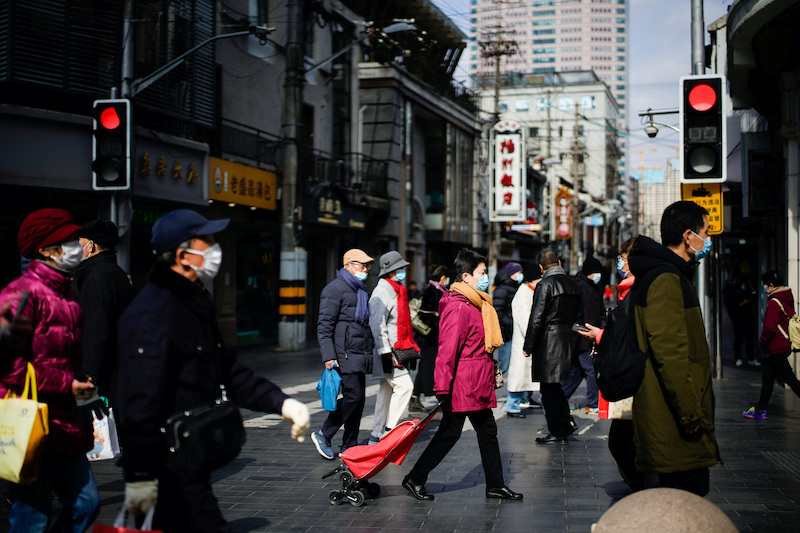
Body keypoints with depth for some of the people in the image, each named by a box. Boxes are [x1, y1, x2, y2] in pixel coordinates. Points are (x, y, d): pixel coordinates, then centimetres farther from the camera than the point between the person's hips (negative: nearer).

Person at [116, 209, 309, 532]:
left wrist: (280, 403, 10)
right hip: (169, 468, -10)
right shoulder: (152, 316, -19)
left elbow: (226, 370, 20)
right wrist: (139, 475, -25)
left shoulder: (195, 303, 15)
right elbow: (140, 399, -24)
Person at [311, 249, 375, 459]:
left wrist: (370, 352, 21)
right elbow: (324, 325, -13)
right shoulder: (335, 289, -7)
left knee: (359, 399, 7)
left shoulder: (361, 290, 20)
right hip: (345, 355, -9)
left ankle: (349, 447, 14)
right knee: (352, 396, -13)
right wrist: (329, 356, -20)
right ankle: (323, 434, 2)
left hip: (360, 355, 9)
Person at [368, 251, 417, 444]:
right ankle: (388, 429, -8)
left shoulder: (397, 290, 17)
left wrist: (410, 347, 24)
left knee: (387, 390, 11)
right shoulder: (382, 292, -14)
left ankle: (377, 435, 16)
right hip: (388, 351, -10)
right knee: (404, 385, -14)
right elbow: (377, 324, -21)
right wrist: (385, 352, -25)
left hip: (398, 350, 10)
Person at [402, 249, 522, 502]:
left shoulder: (477, 304, 15)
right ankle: (415, 479, 10)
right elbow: (447, 349, -22)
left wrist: (490, 376, 22)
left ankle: (495, 485, 21)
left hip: (478, 385, 10)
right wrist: (443, 388, -24)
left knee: (487, 431, 13)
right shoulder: (458, 307, -17)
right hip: (464, 384, -10)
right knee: (449, 433, -2)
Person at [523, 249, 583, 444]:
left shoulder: (545, 285, -11)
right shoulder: (574, 285, 10)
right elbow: (579, 317, 15)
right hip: (568, 343, 7)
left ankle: (557, 432, 3)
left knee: (549, 389, 0)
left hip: (549, 343, -7)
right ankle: (566, 422, 16)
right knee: (555, 387, 19)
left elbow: (536, 318, -14)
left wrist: (528, 346, -8)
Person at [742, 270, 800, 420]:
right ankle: (760, 410, 19)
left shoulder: (774, 303, -19)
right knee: (767, 378, 13)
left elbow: (769, 328, -22)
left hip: (776, 348, -10)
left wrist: (762, 344, -6)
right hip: (784, 345, 10)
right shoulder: (786, 299, 11)